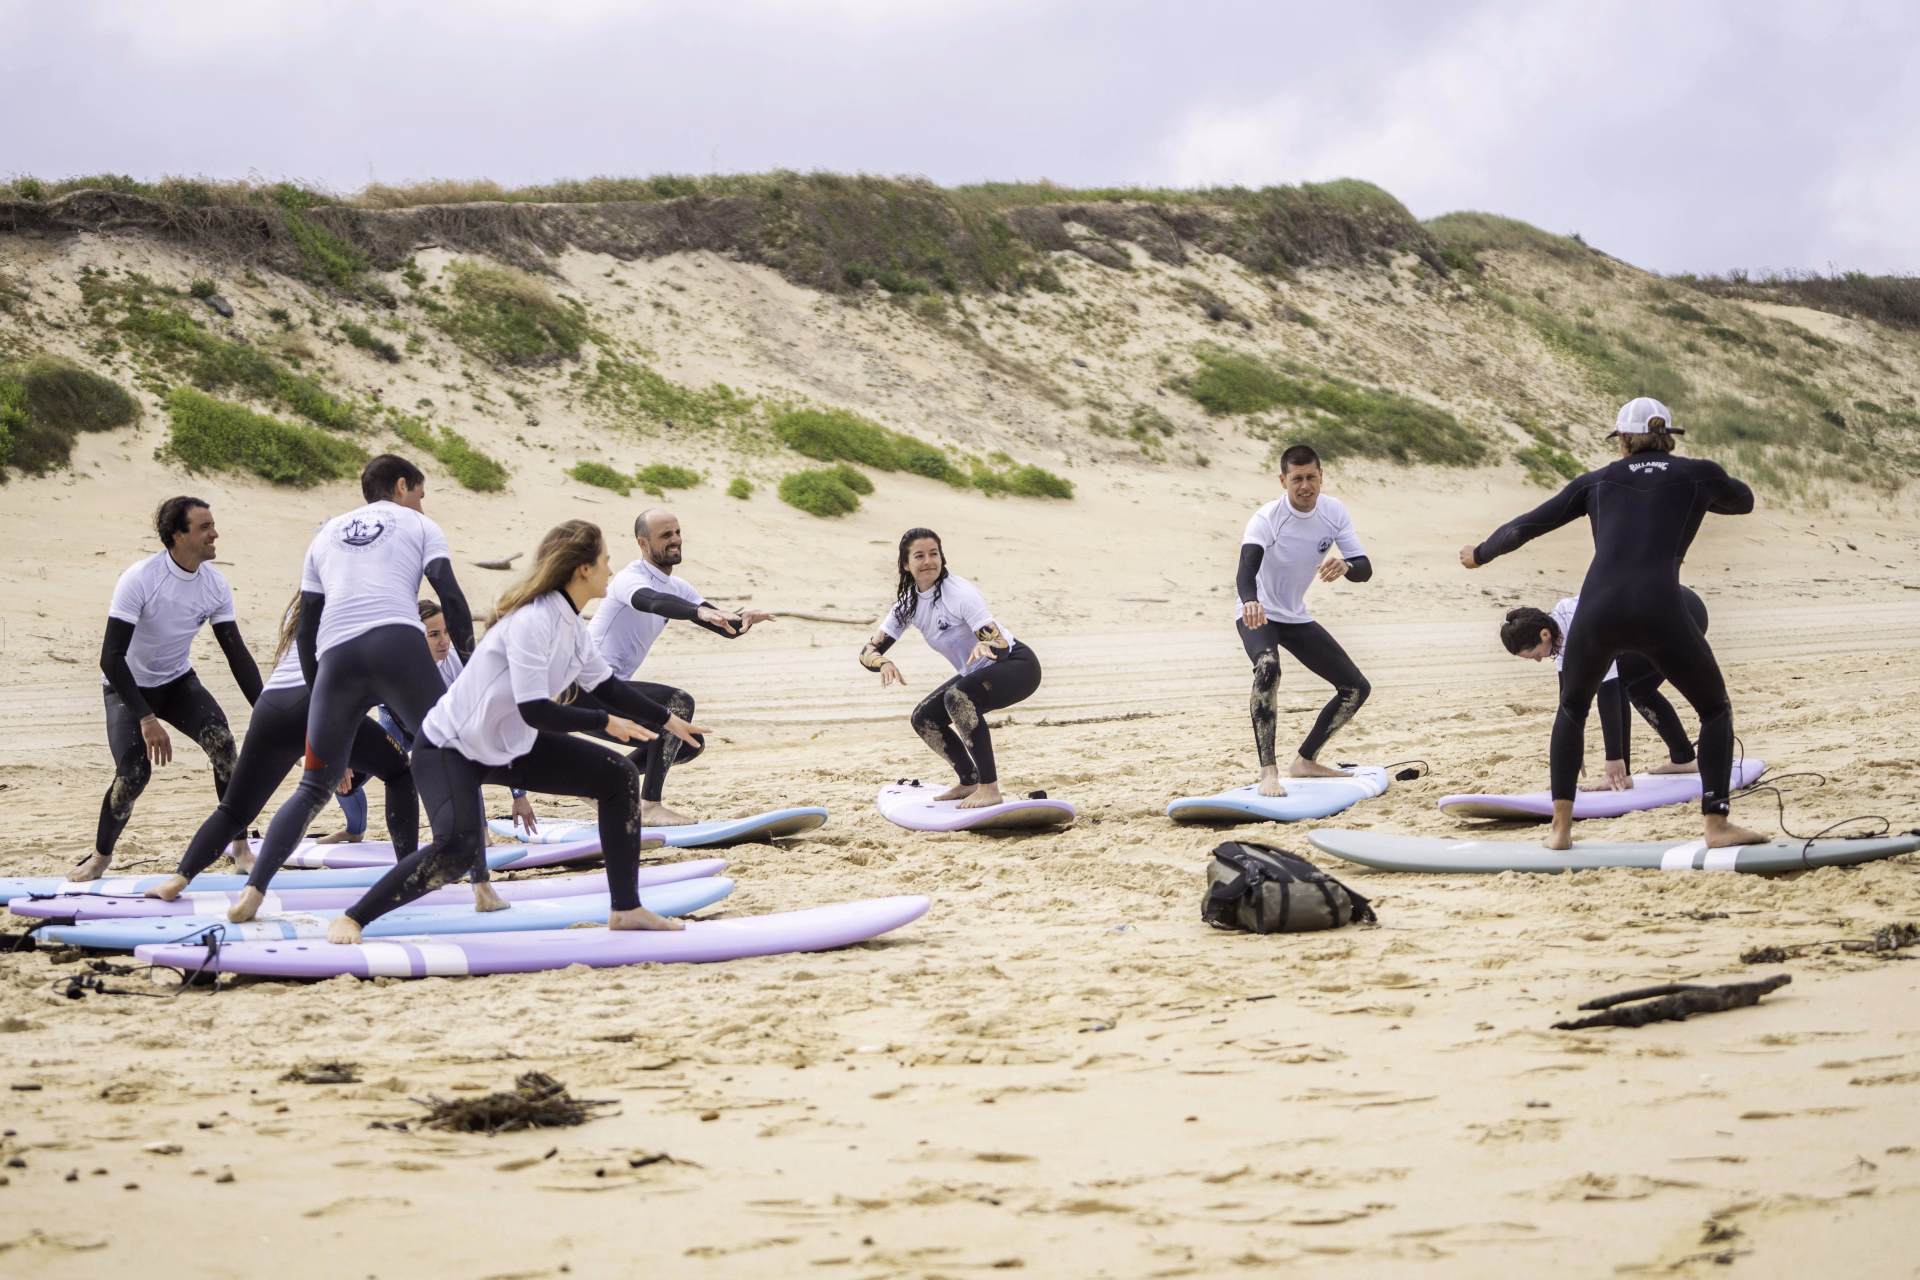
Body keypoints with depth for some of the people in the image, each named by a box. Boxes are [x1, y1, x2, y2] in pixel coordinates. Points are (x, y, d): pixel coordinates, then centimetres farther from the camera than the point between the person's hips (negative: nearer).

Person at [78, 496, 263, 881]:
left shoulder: (215, 585, -12)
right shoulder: (139, 580, -27)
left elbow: (237, 654, -7)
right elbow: (111, 658, -29)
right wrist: (146, 719, -35)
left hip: (178, 682, 4)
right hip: (128, 687, -4)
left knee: (222, 742, -21)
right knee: (133, 773, -20)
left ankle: (240, 846, -9)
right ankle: (101, 856, 7)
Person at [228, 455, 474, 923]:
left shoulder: (326, 536, 33)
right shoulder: (419, 525, 22)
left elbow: (305, 628, 28)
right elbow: (450, 596, 6)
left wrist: (317, 690, 32)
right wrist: (471, 659, 13)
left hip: (335, 658, 4)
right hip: (398, 644, -3)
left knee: (314, 787, 13)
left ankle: (253, 891, -1)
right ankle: (480, 883, -3)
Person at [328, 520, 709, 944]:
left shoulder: (571, 625, 1)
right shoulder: (532, 620, -28)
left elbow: (606, 687, 16)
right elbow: (535, 710, -31)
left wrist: (668, 720, 18)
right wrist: (604, 722, -20)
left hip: (511, 745, 9)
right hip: (449, 748, -9)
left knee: (619, 776, 2)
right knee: (459, 848, -33)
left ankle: (626, 909, 8)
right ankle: (350, 920, -18)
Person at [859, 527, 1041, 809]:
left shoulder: (959, 592, -24)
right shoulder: (908, 604, -3)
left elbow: (1000, 643, -31)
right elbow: (868, 651, -5)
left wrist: (984, 646, -55)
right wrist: (884, 663, -29)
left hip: (1017, 666, -8)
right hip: (978, 674, 8)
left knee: (958, 696, -33)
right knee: (923, 719, 4)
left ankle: (990, 787, -27)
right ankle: (969, 782, 23)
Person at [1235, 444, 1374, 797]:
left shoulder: (1334, 512, -10)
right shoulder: (1267, 519, -25)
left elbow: (1364, 569, -13)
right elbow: (1246, 570, -41)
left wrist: (1345, 566, -39)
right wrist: (1250, 601, -65)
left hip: (1297, 618, 6)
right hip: (1258, 615, -6)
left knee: (1357, 688, 4)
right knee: (1267, 666, -38)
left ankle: (1305, 761, 21)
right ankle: (1268, 771, -38)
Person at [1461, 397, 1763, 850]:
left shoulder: (1598, 480, 19)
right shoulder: (1698, 474, 16)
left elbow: (1525, 527, 25)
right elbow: (1744, 501, 38)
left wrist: (1480, 554, 42)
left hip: (1599, 610, 2)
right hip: (1661, 613, -2)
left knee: (1572, 708, 28)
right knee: (1715, 710, 19)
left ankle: (1561, 826, 20)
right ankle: (1717, 824, 5)